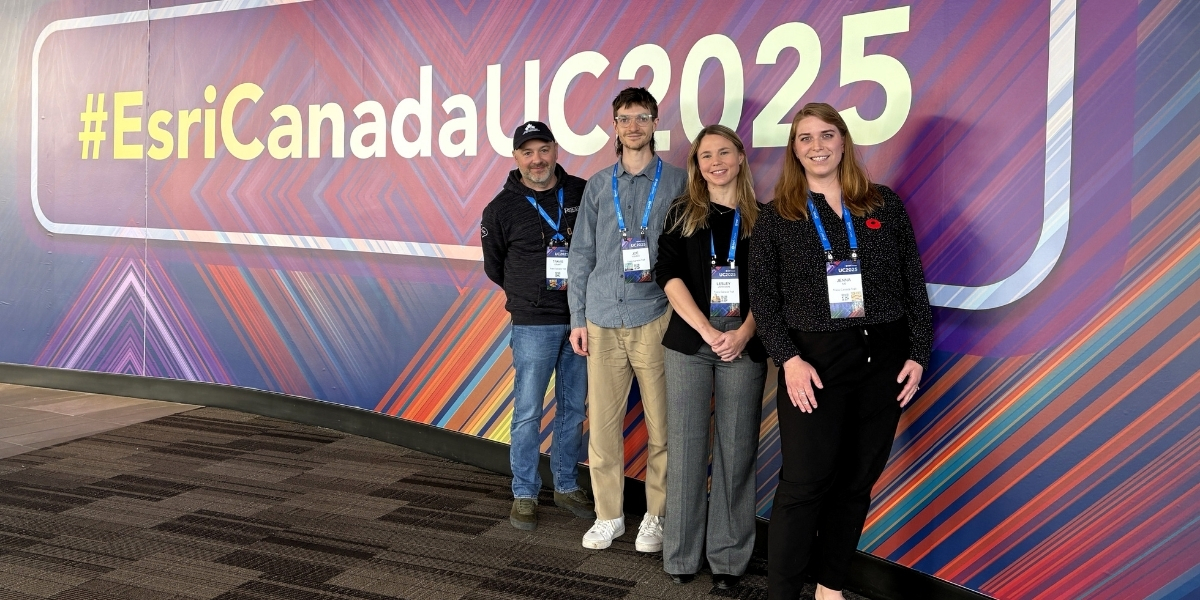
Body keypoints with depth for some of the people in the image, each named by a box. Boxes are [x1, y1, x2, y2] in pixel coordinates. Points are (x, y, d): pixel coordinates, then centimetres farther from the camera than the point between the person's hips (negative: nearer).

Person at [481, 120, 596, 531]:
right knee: (527, 412, 1)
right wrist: (530, 292, 9)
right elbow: (494, 265, 11)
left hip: (580, 318, 3)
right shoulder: (502, 208, -1)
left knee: (574, 408, 11)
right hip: (533, 323, -2)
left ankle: (566, 486, 26)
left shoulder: (582, 193, 3)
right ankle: (524, 494, 15)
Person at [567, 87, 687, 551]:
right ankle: (608, 515, 18)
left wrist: (662, 272, -9)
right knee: (602, 423, 4)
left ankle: (657, 516, 16)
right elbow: (582, 254, 12)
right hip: (603, 321, 2)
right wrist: (578, 317, 8)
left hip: (656, 319, -2)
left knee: (661, 425, 1)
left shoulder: (677, 181, 6)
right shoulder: (598, 186, 13)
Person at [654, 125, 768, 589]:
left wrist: (744, 333, -13)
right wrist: (708, 332, -12)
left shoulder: (761, 217, 8)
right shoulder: (682, 213, 8)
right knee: (685, 446, 2)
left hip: (744, 347, 0)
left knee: (736, 448, 2)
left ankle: (729, 556, 13)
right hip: (688, 343, 0)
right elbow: (669, 275, -2)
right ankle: (681, 553, 14)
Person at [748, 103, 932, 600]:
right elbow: (763, 296, -1)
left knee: (857, 479, 9)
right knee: (804, 481, -6)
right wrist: (788, 359, -12)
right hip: (814, 361, -2)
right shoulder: (777, 215, 4)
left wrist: (918, 353, 0)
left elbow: (914, 285, 8)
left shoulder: (885, 205, 8)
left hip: (883, 358, 3)